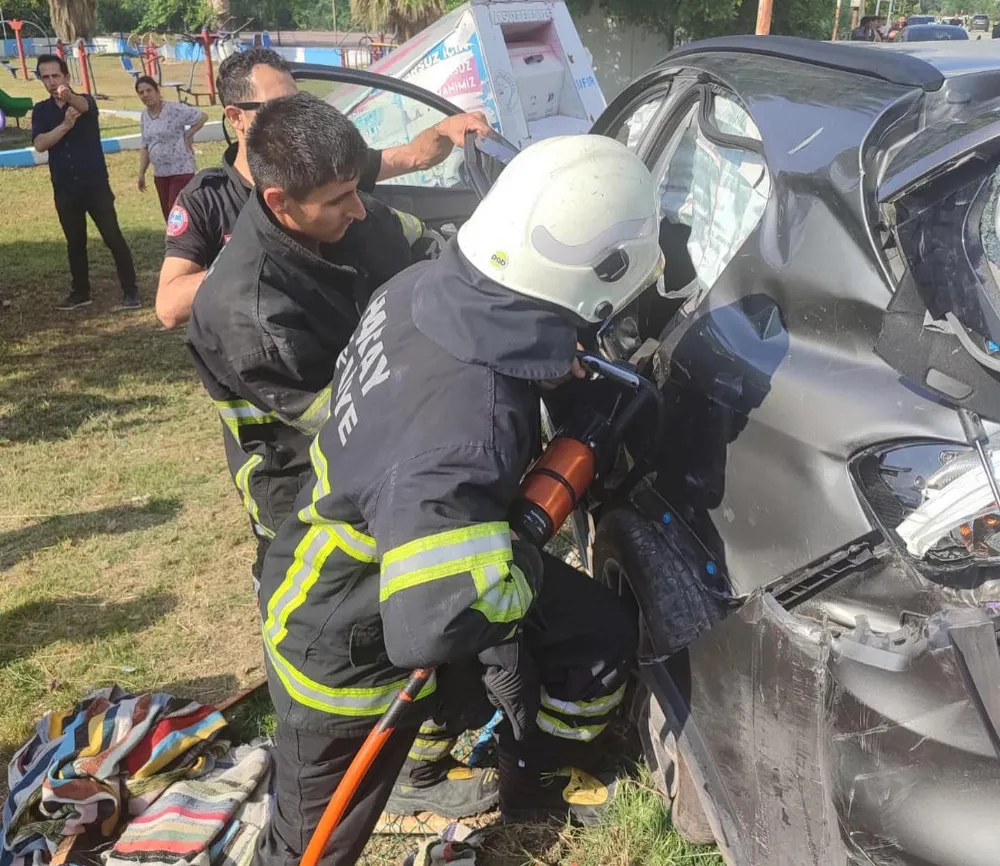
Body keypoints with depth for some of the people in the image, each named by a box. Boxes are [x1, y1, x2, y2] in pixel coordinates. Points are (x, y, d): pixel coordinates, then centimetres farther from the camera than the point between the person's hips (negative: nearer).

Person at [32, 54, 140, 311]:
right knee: (75, 242, 11)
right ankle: (80, 292, 22)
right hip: (65, 189, 3)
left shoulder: (85, 101, -3)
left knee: (113, 238, -5)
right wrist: (65, 125, -26)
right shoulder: (41, 110, 6)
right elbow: (40, 144, -10)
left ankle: (131, 292, 0)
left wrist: (68, 96, -54)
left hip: (96, 185, -3)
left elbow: (82, 106, -30)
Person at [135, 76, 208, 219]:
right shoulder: (144, 117, 9)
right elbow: (145, 146, 14)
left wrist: (187, 136, -9)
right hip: (160, 173, 7)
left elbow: (202, 116, -10)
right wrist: (141, 173, 10)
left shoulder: (175, 109, -13)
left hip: (181, 170, -7)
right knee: (168, 213, 9)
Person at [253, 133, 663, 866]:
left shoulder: (423, 285, -17)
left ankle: (541, 778, 43)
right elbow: (432, 623, -45)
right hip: (345, 648, -8)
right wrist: (524, 569, -25)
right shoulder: (467, 429, -43)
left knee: (600, 639, 15)